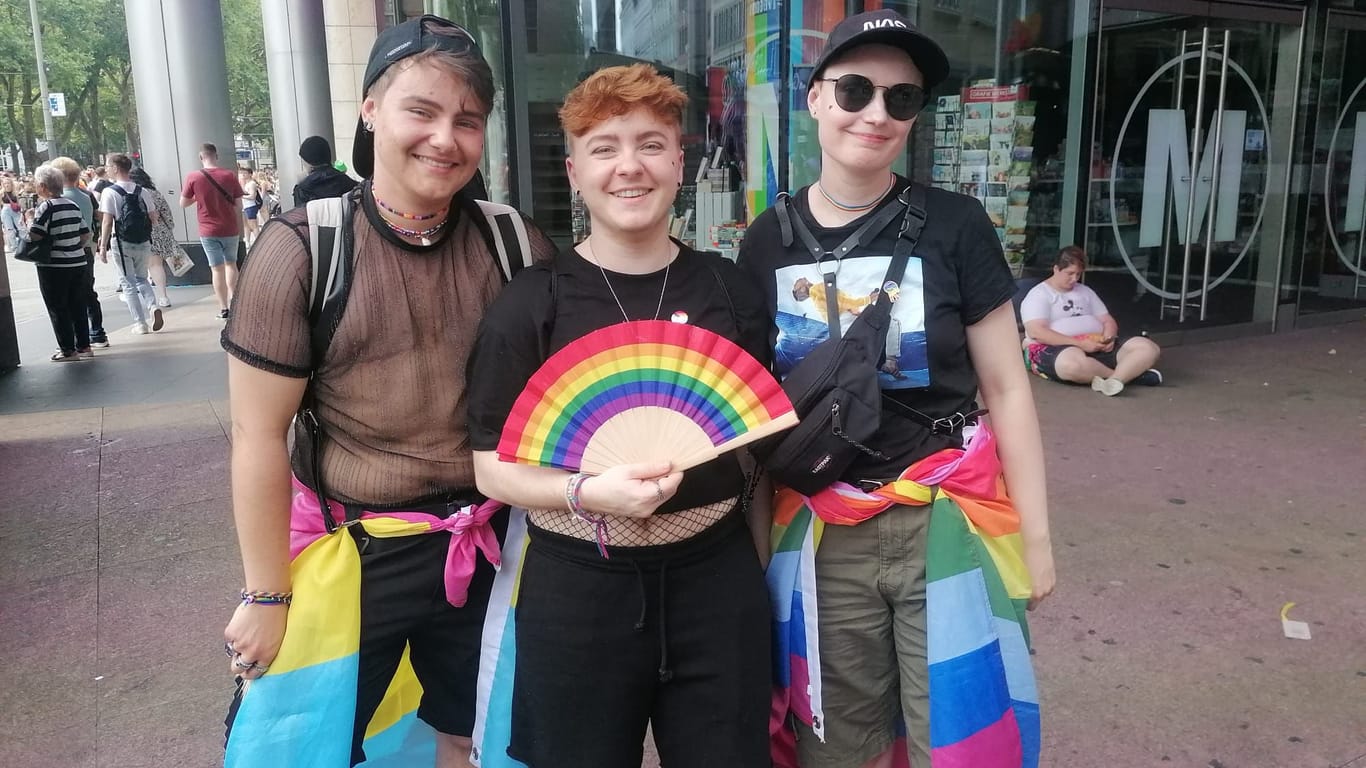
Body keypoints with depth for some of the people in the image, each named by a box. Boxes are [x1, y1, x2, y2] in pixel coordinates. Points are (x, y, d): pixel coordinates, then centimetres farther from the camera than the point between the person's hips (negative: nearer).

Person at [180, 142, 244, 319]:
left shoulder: (193, 178, -7)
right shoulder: (230, 175, -5)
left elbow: (183, 203, 1)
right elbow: (239, 205, -3)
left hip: (208, 231, -1)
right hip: (230, 229, 1)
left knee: (217, 268, 5)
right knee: (231, 263, 20)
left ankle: (223, 308, 5)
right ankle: (232, 299, 10)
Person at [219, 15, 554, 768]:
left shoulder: (515, 243, -6)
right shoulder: (304, 247, -14)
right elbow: (258, 436, -12)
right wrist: (267, 595, -8)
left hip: (485, 550, 3)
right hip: (350, 556, -2)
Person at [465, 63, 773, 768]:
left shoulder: (729, 290, 3)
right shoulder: (530, 303, -6)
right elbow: (493, 467, -6)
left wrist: (761, 567, 10)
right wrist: (588, 493, -22)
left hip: (717, 578, 2)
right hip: (578, 589, -2)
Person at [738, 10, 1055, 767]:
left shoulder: (953, 225, -6)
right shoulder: (768, 241, 0)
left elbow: (1005, 387, -1)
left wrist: (1033, 534, 0)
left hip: (944, 522, -2)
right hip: (822, 535, 2)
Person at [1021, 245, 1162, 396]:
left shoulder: (1085, 291, 22)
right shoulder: (1038, 295, 1)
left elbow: (1108, 321, 20)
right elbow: (1036, 332, -15)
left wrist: (1108, 339, -6)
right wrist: (1080, 344, -21)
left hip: (1096, 345, 7)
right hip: (1057, 348, -7)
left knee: (1148, 348, -14)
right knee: (1074, 364, -44)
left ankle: (1111, 381, -40)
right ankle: (1131, 373, -23)